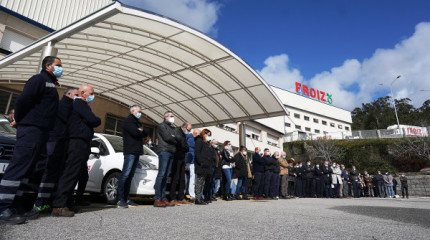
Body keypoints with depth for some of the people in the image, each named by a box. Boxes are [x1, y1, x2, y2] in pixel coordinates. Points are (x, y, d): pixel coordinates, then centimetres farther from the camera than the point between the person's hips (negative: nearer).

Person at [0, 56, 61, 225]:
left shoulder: (50, 84, 25)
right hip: (31, 129, -10)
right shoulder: (40, 79, -4)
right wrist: (19, 121, -3)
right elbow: (22, 100, -13)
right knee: (19, 166, -12)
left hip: (41, 132, 10)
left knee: (26, 169, 9)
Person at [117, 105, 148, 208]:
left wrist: (140, 131, -2)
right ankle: (120, 199, -10)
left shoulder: (137, 123, 26)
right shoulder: (128, 120, -1)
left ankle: (126, 198, 8)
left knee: (130, 175, 6)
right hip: (130, 151, -9)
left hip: (136, 152, 9)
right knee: (125, 174, -11)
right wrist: (140, 131, 4)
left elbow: (145, 134, 17)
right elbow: (135, 133, -16)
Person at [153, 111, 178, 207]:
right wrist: (174, 138, 7)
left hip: (171, 152, 7)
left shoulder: (172, 128, 26)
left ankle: (163, 198, 5)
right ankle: (157, 199, -12)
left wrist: (172, 138, -2)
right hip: (164, 151, -7)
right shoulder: (162, 126, 3)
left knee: (166, 176, 4)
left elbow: (177, 140, 17)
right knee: (161, 174, -12)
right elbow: (167, 137, -10)